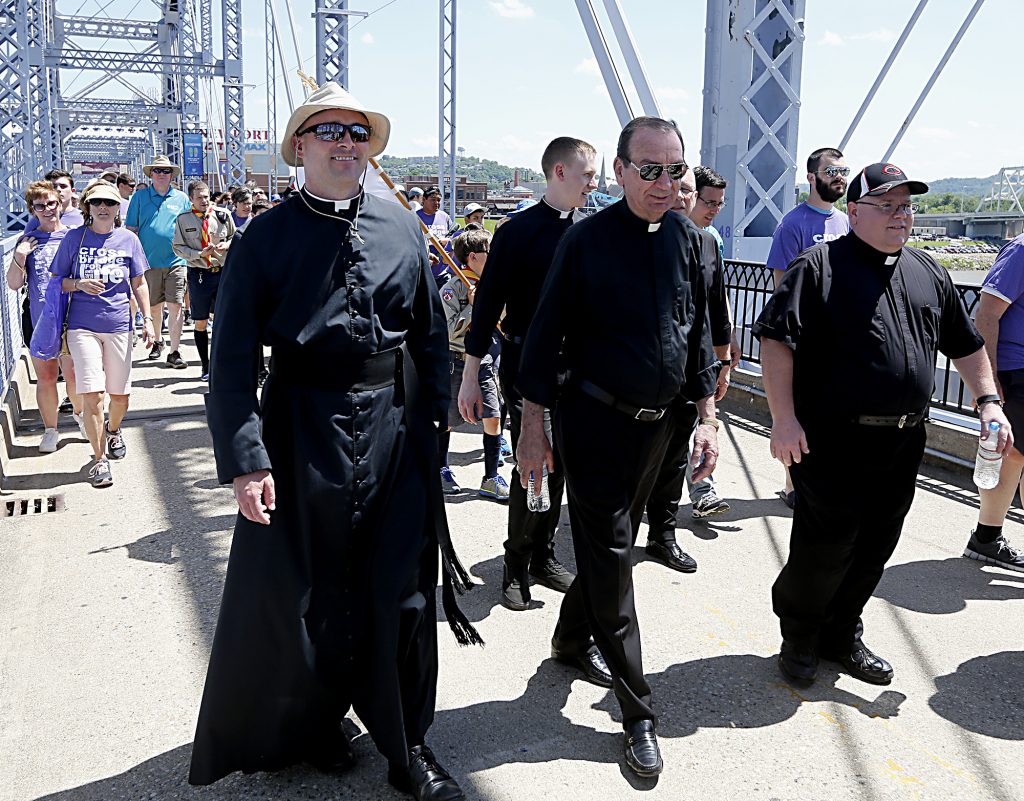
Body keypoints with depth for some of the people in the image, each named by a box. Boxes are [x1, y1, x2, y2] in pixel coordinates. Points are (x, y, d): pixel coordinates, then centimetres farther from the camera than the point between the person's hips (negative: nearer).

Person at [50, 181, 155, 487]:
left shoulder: (128, 239, 6)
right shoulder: (74, 238, 3)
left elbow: (139, 284, 12)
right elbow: (57, 281, 8)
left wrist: (147, 319, 5)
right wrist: (80, 284, -13)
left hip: (119, 324, 2)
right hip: (82, 326, -2)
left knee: (120, 394, 9)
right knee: (92, 394, -10)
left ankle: (113, 430, 42)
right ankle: (99, 459, 1)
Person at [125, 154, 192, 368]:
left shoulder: (182, 198, 8)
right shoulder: (140, 196, 7)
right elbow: (131, 229, 8)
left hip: (176, 261, -1)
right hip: (149, 261, 1)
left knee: (175, 306, -7)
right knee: (154, 306, 10)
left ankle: (175, 352, -4)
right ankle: (157, 340, 33)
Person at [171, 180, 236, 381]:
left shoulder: (223, 215, 1)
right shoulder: (183, 219, -3)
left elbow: (235, 237, 13)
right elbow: (178, 247, -1)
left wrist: (227, 244, -8)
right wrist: (199, 254, -15)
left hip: (224, 271, 1)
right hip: (199, 274, -1)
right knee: (201, 322, 6)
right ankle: (205, 365, 18)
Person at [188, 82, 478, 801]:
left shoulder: (402, 228, 5)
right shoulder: (267, 237, -4)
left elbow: (431, 332, 10)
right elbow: (232, 358, -7)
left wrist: (432, 418, 4)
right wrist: (244, 458, -14)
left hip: (394, 426, 2)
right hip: (302, 430, -2)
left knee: (401, 590, 9)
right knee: (301, 589, 10)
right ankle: (314, 726, 38)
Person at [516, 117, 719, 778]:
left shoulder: (687, 238, 3)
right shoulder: (586, 240, -11)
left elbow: (699, 332, 10)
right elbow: (547, 333, -8)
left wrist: (708, 415, 7)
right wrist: (534, 426, -9)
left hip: (657, 424, 5)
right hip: (595, 420, -5)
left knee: (614, 542, 19)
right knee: (610, 556, 0)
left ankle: (572, 637, 44)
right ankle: (638, 712, 10)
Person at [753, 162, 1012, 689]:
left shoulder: (928, 273, 14)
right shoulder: (820, 266, -6)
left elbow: (965, 345, 23)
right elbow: (775, 339, -14)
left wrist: (988, 401, 11)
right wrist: (784, 419, -21)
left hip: (902, 444, 7)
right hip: (832, 441, -6)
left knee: (875, 547, 13)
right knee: (826, 546, -1)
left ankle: (841, 636, 31)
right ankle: (799, 639, 22)